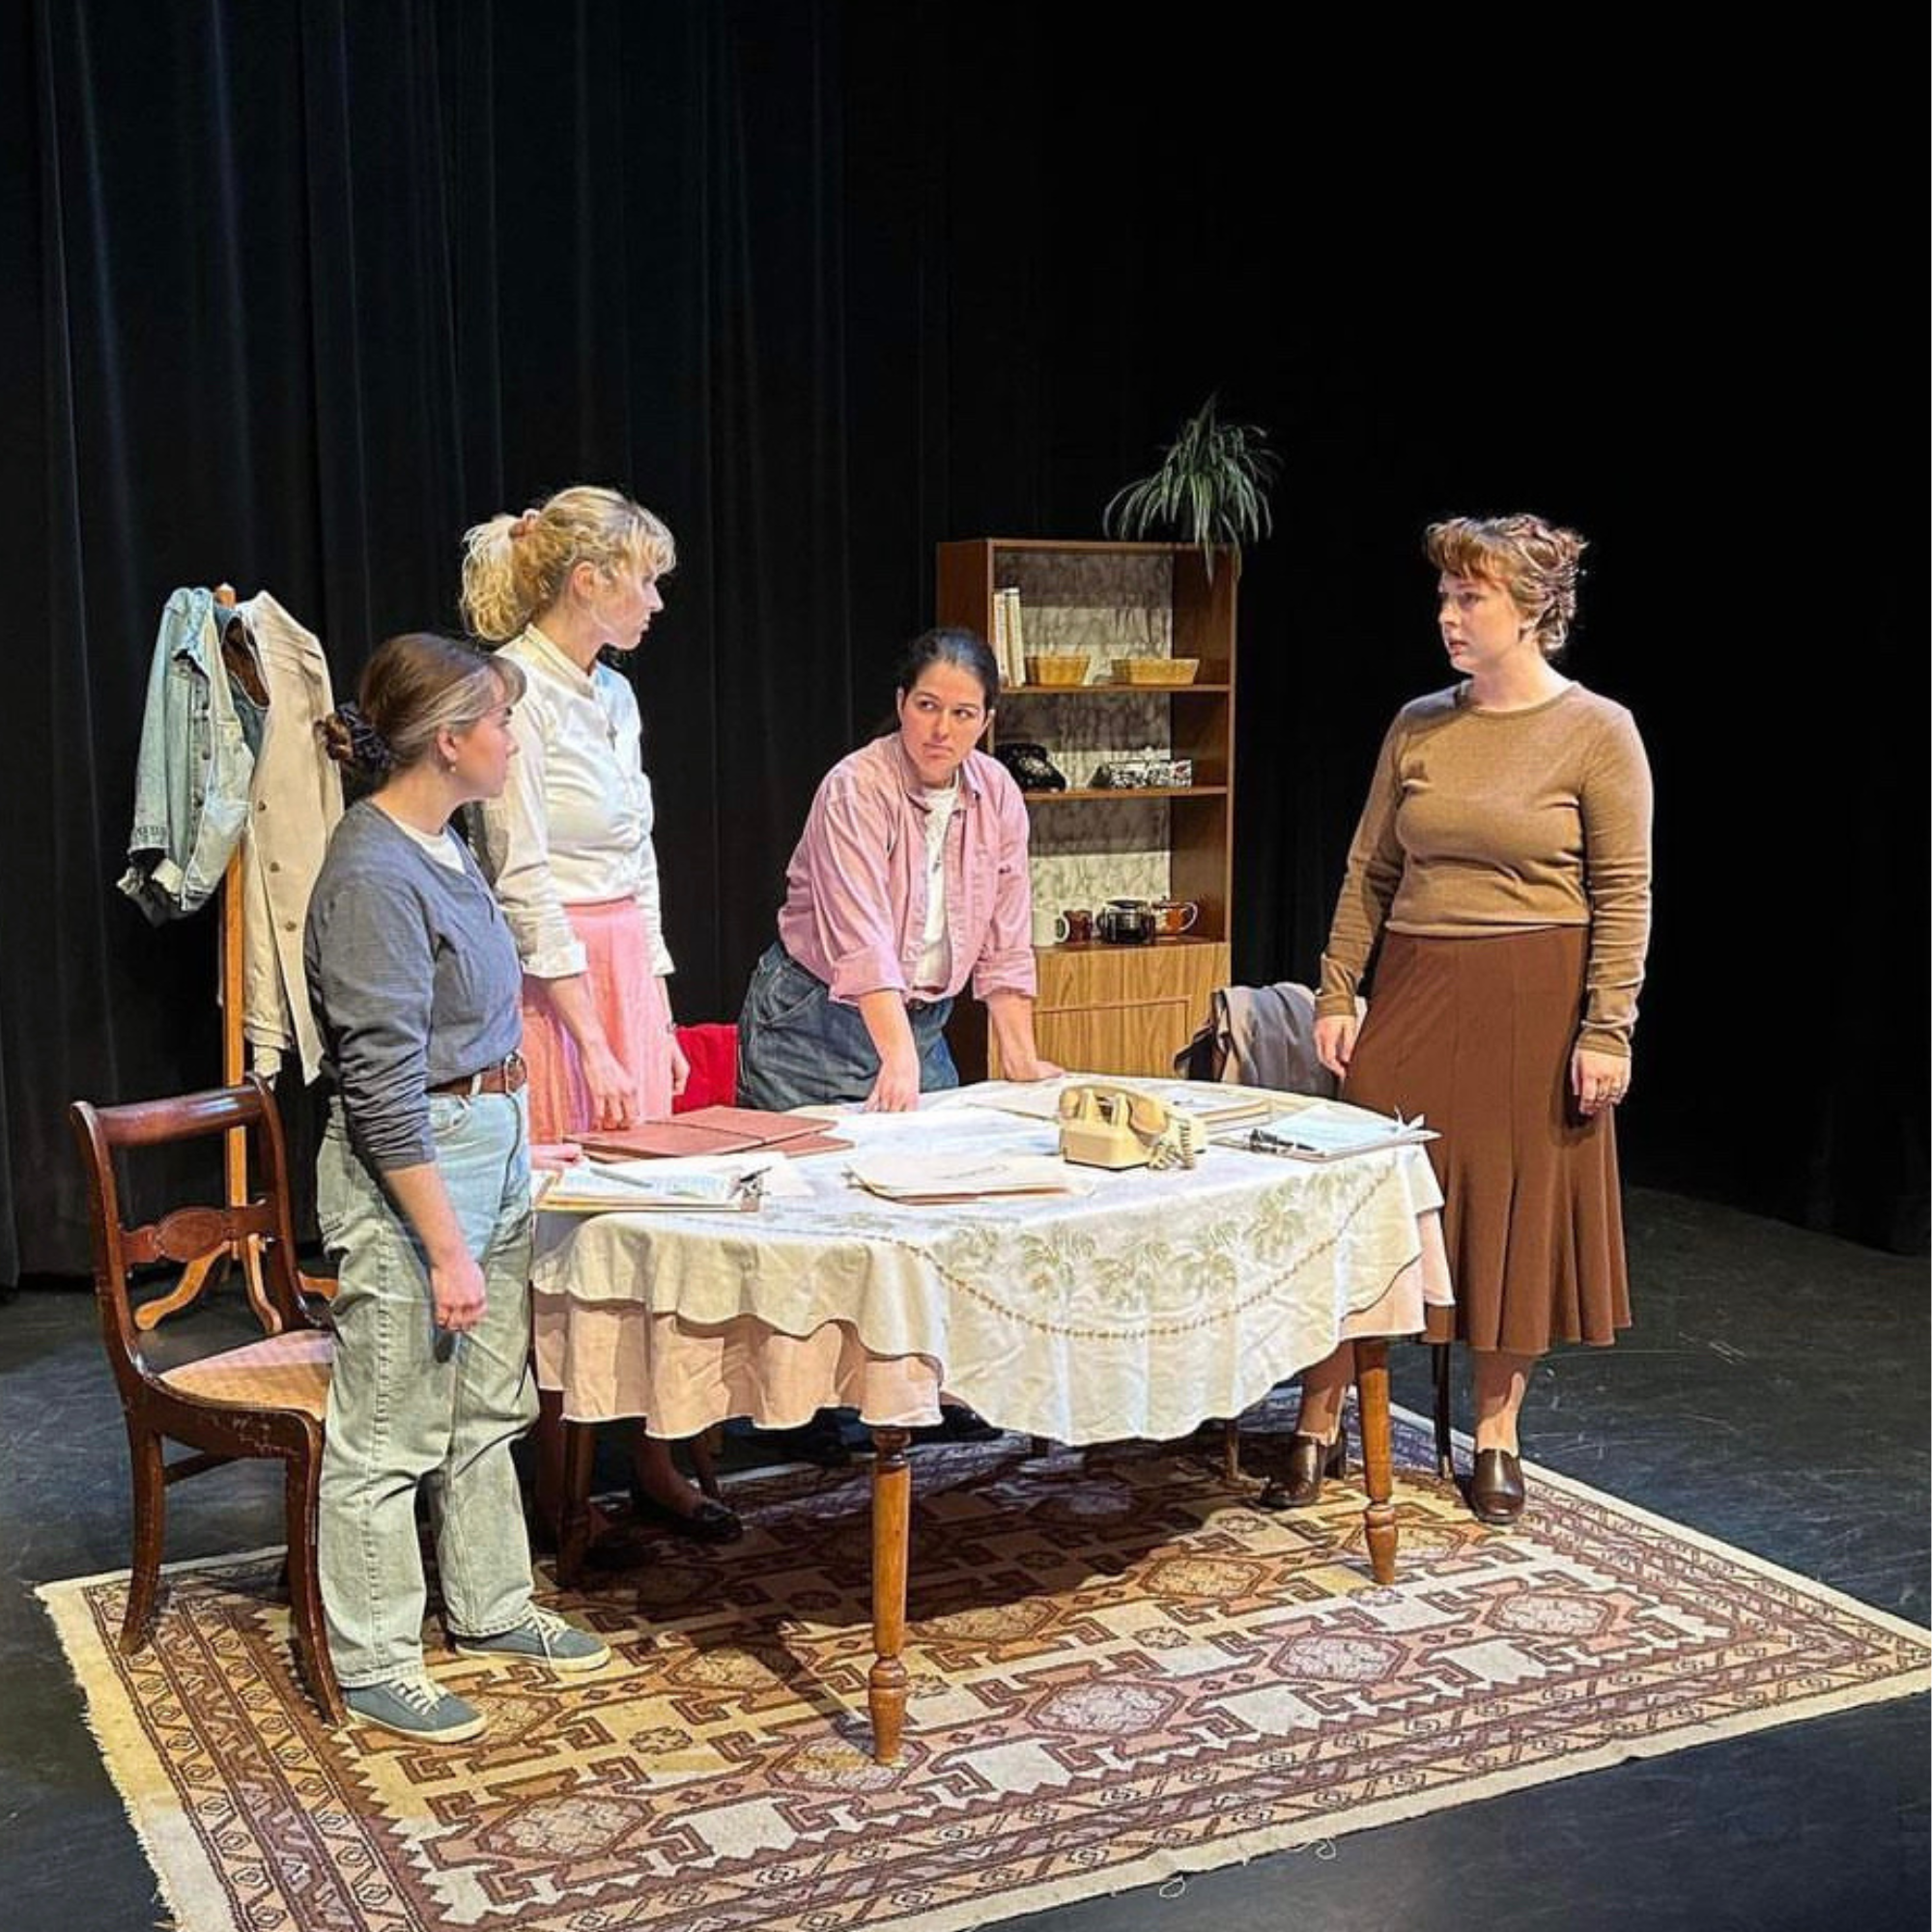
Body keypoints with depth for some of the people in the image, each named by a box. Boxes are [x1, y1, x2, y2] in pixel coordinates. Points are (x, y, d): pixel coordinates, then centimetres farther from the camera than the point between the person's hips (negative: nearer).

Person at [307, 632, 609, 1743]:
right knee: (391, 1434, 4)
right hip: (410, 1169, -10)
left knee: (487, 1409, 19)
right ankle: (374, 1662, 19)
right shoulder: (373, 878, -20)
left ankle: (492, 1609, 35)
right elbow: (385, 1089, -22)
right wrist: (447, 1246, -21)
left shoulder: (443, 848, 9)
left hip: (493, 1149, 10)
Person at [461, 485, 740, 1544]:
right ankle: (558, 1485, 12)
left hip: (628, 977, 9)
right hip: (548, 988, -8)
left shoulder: (614, 694, 13)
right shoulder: (515, 691, -14)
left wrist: (659, 1015, 15)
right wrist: (594, 1045, -18)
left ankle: (652, 1462, 21)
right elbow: (526, 888, -17)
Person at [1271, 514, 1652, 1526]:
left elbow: (1624, 895, -6)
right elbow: (1369, 871, 10)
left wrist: (1607, 1028, -11)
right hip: (1412, 995, 4)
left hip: (1531, 1006, -3)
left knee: (1518, 1211, 6)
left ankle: (1495, 1436, 22)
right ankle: (1317, 1428, 13)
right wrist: (1337, 993, 4)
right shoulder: (1418, 725, 7)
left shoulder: (1598, 732, -5)